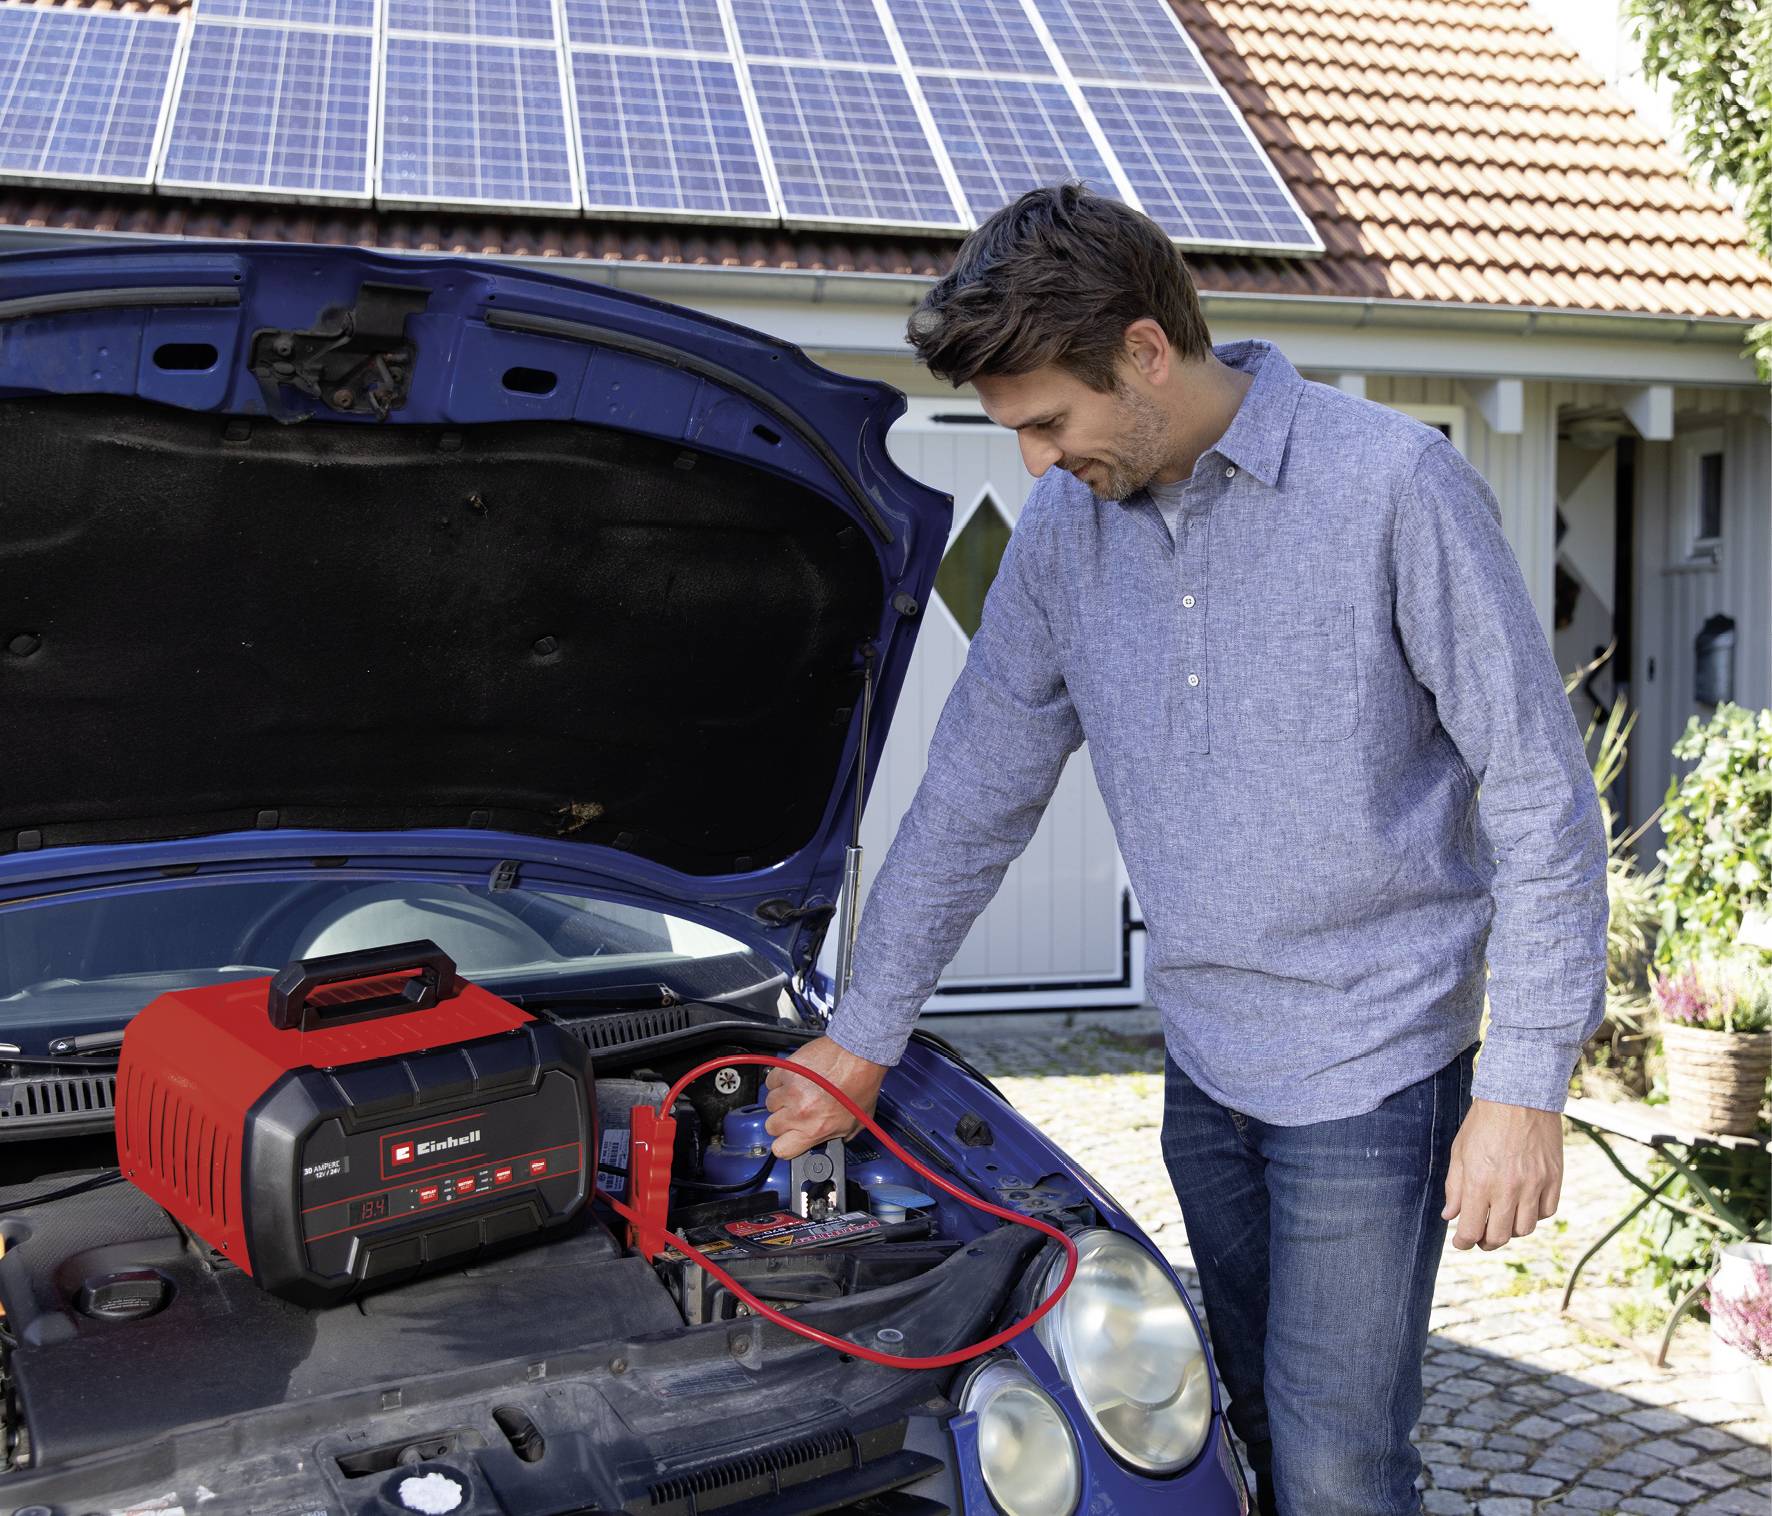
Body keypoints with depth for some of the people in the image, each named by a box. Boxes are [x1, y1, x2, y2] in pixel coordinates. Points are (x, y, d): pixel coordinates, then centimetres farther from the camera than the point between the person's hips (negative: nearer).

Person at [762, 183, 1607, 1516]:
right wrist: (866, 1034, 13)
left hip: (1371, 1066, -5)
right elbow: (976, 792, 10)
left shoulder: (1393, 485, -14)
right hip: (1204, 1063, 6)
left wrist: (1525, 1087, -14)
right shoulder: (1067, 529, 3)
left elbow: (1542, 794, -12)